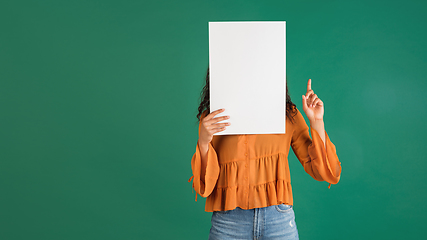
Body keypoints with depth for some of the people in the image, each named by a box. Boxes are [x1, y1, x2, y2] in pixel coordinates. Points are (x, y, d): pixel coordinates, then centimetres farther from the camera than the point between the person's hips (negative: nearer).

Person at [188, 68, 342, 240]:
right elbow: (204, 187, -2)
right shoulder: (210, 119, 2)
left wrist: (316, 122, -6)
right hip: (229, 222, 0)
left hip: (279, 220, 1)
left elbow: (322, 173, 2)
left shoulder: (288, 114, 4)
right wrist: (203, 142, -17)